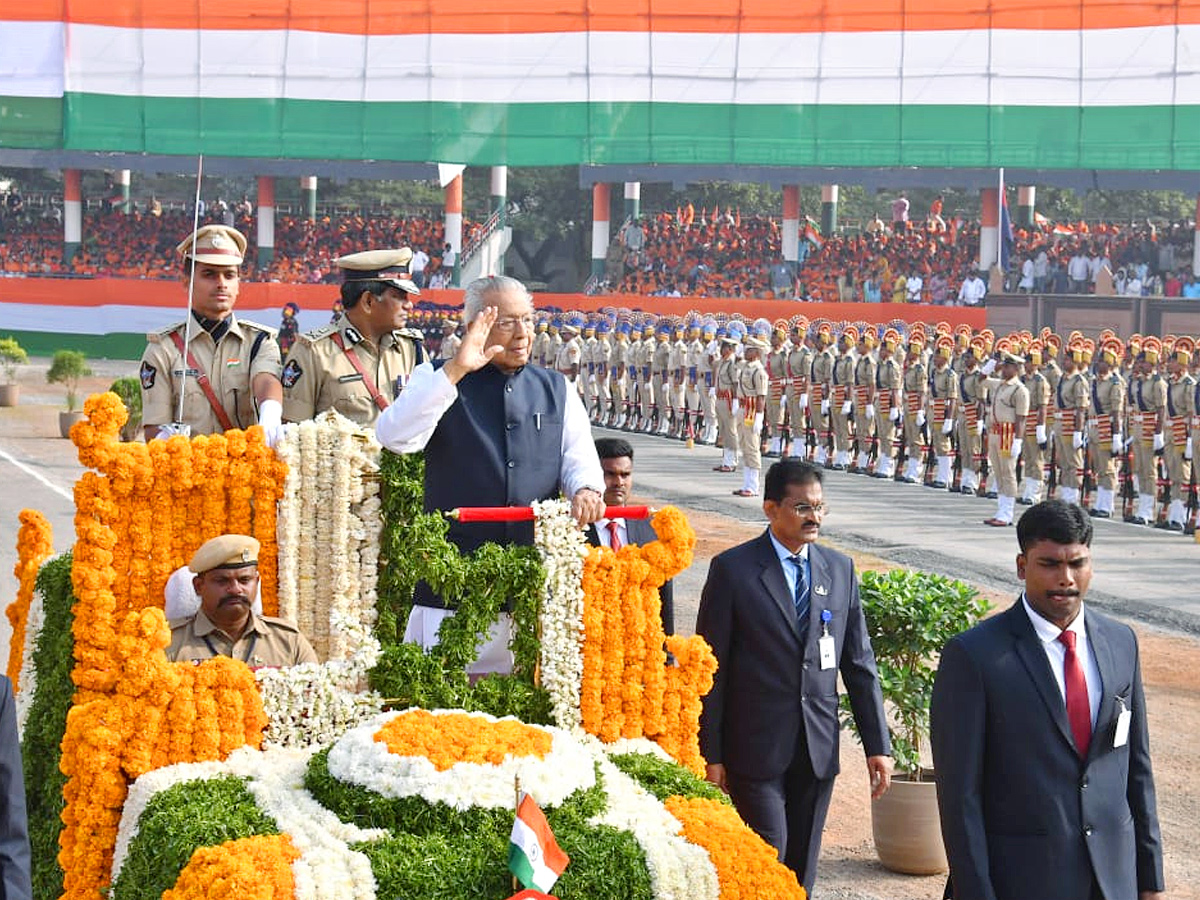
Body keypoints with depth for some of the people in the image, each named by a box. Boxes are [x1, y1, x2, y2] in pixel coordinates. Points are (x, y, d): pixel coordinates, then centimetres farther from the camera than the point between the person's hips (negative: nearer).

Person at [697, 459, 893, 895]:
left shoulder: (839, 569, 8)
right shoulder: (732, 569, -5)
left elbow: (859, 662, 10)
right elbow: (710, 667, -5)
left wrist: (878, 744, 6)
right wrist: (710, 754, -7)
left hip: (818, 749, 4)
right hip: (756, 749, -4)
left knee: (802, 874, 9)